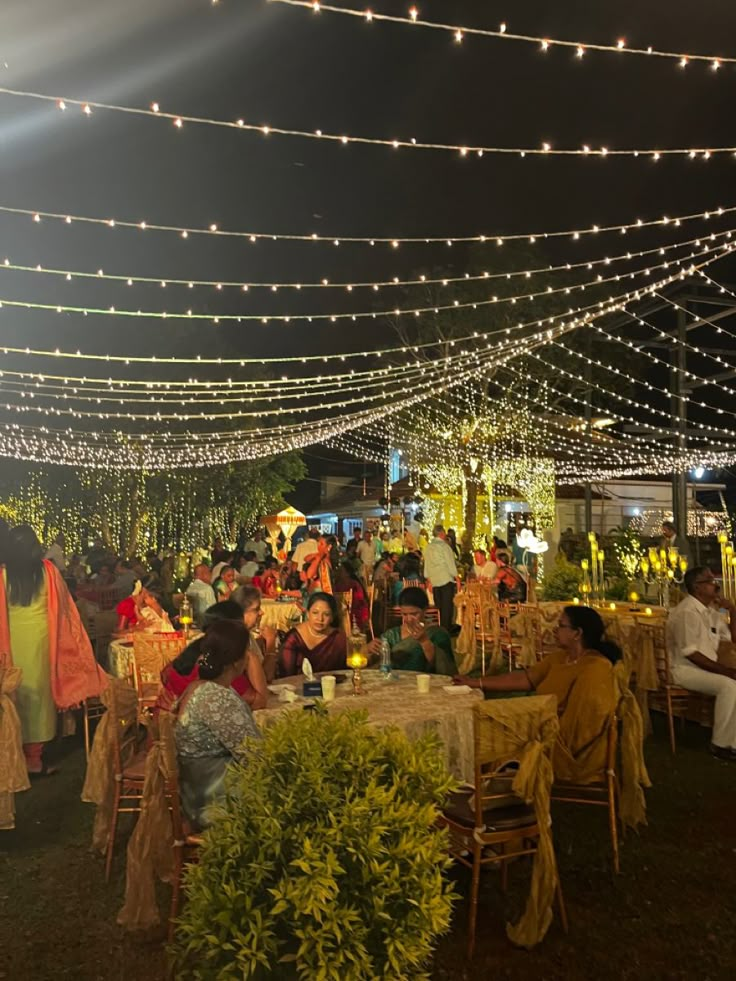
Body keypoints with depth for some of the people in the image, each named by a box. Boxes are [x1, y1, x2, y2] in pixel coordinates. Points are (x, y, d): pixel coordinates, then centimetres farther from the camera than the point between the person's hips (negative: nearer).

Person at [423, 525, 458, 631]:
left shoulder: (428, 547, 9)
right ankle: (446, 629, -3)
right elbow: (450, 562, -9)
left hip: (434, 580, 6)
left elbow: (426, 565, 13)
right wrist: (456, 576, -1)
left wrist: (429, 580, 19)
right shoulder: (444, 546, -9)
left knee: (438, 606, 11)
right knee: (447, 606, -2)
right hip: (446, 579, -6)